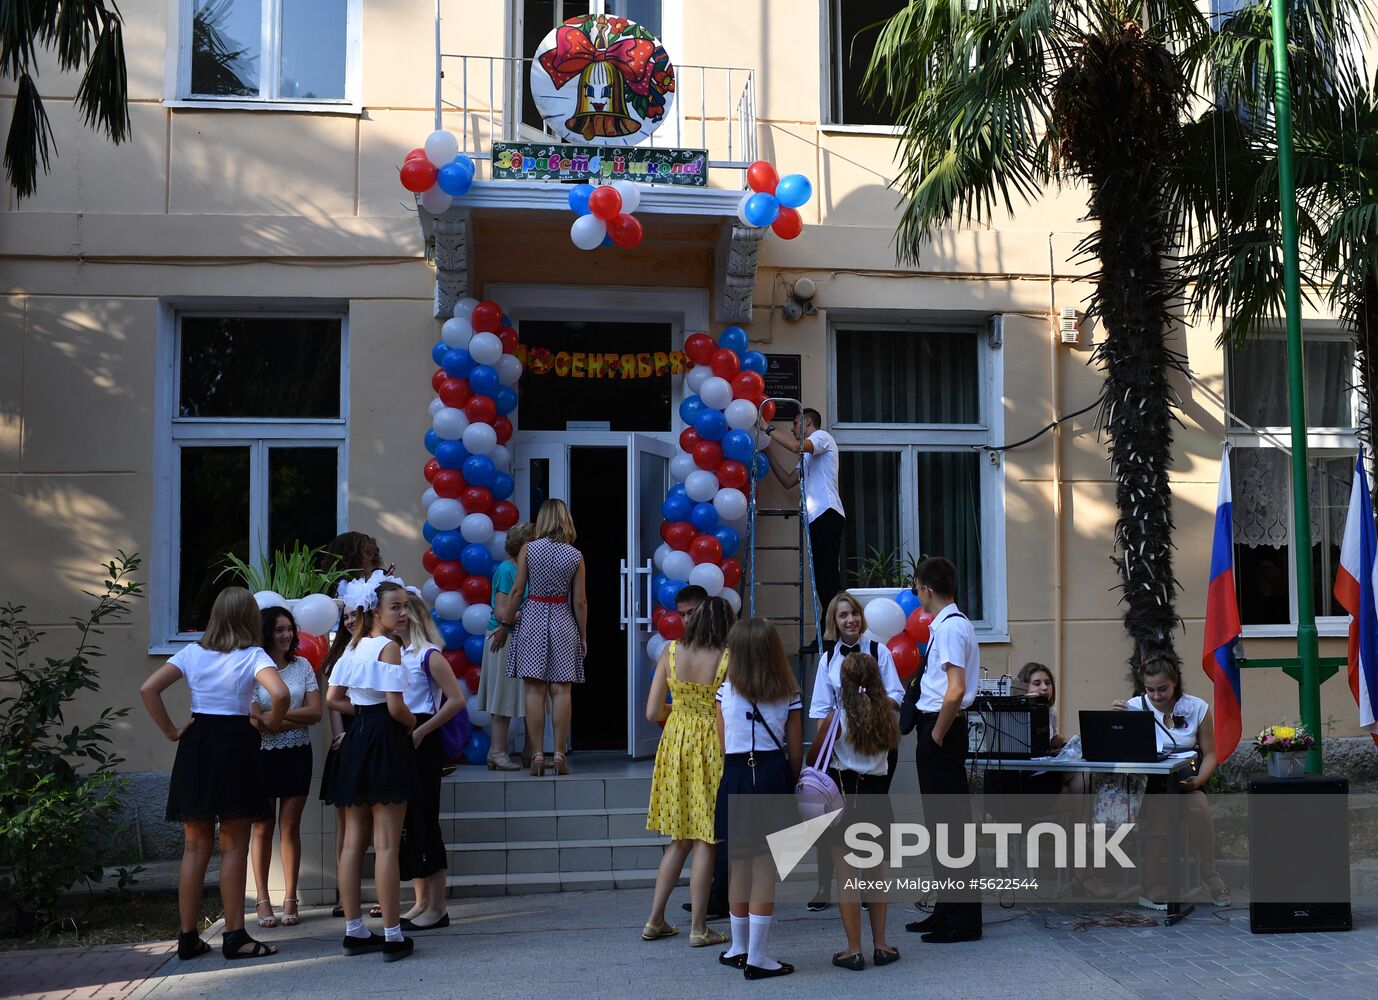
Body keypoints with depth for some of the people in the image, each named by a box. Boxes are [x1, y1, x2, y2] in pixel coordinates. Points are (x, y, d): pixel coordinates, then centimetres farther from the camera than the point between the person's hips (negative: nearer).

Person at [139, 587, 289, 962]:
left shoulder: (192, 652, 5)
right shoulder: (253, 656, -7)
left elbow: (148, 689, 0)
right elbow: (280, 694, -23)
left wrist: (170, 730, 6)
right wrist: (270, 724, -5)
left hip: (196, 745, 4)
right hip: (235, 744, -4)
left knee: (195, 846, 10)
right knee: (234, 846, 2)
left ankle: (188, 937, 14)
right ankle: (234, 936, 3)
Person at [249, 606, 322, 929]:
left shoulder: (302, 666, 5)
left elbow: (315, 712, -3)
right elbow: (256, 722, -13)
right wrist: (297, 719, -10)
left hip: (297, 755, 2)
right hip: (262, 755, -2)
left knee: (290, 828, 4)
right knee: (263, 829, 3)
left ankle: (290, 899, 10)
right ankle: (262, 901, 11)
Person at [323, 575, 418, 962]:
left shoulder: (354, 646, 12)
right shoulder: (389, 647, -12)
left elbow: (333, 698, 16)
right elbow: (396, 707, -17)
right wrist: (413, 724, 2)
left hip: (356, 741, 8)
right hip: (386, 742, -8)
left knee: (353, 841, 9)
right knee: (387, 844, -5)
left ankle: (354, 930, 14)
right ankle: (393, 936, -1)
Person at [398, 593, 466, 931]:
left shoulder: (429, 655, -10)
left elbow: (457, 700, -16)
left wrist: (420, 732, -16)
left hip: (422, 745, -7)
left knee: (424, 822, -5)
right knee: (406, 823, 10)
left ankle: (437, 908, 2)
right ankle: (421, 902, 19)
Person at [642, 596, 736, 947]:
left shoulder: (671, 652, -3)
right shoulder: (728, 659, -13)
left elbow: (652, 712, -2)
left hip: (676, 743, 4)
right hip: (711, 748, -4)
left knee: (680, 838, 16)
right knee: (704, 840, 5)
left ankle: (655, 920, 18)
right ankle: (698, 928, 10)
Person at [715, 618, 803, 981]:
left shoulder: (726, 691, 1)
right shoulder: (788, 695, 0)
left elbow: (723, 745, 4)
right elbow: (795, 752, 1)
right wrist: (790, 785, 16)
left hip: (735, 777, 2)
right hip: (773, 777, -1)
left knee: (739, 866, 14)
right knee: (765, 869, 1)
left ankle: (739, 948, 26)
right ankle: (757, 957, 2)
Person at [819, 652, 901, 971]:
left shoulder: (836, 718, -11)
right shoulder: (887, 714, -2)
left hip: (842, 794, -3)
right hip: (876, 794, 3)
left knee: (846, 874, 0)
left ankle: (854, 950, 1)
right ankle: (880, 944, 18)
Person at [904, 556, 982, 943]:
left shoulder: (949, 628, -16)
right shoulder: (953, 624, 15)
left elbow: (955, 690, -24)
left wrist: (936, 736, -17)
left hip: (941, 727, -11)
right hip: (937, 727, 11)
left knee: (950, 823, -5)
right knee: (941, 823, 17)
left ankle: (963, 920, 2)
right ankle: (947, 911, 27)